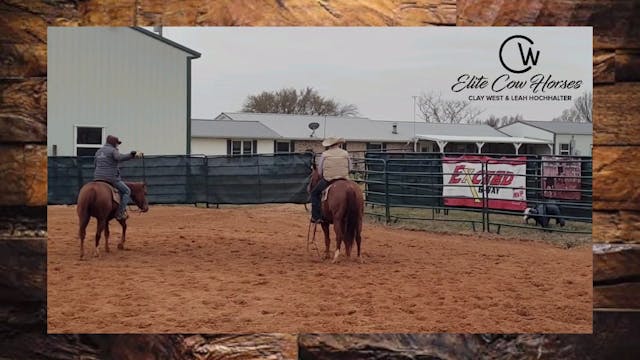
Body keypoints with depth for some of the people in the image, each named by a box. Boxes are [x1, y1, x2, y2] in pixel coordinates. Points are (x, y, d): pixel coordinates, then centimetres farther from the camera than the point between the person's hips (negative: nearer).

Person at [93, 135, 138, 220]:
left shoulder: (98, 151, 16)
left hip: (97, 177, 8)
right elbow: (120, 157, -30)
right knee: (126, 191, 4)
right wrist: (131, 155, -40)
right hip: (111, 178, -8)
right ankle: (120, 213, -7)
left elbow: (95, 163, 28)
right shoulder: (113, 150, -9)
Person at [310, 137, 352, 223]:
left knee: (314, 193, 15)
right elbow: (350, 168, 8)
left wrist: (323, 177, 19)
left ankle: (316, 216, 5)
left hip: (327, 180, -2)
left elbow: (319, 170, 1)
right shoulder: (345, 153, 4)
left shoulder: (324, 154, -3)